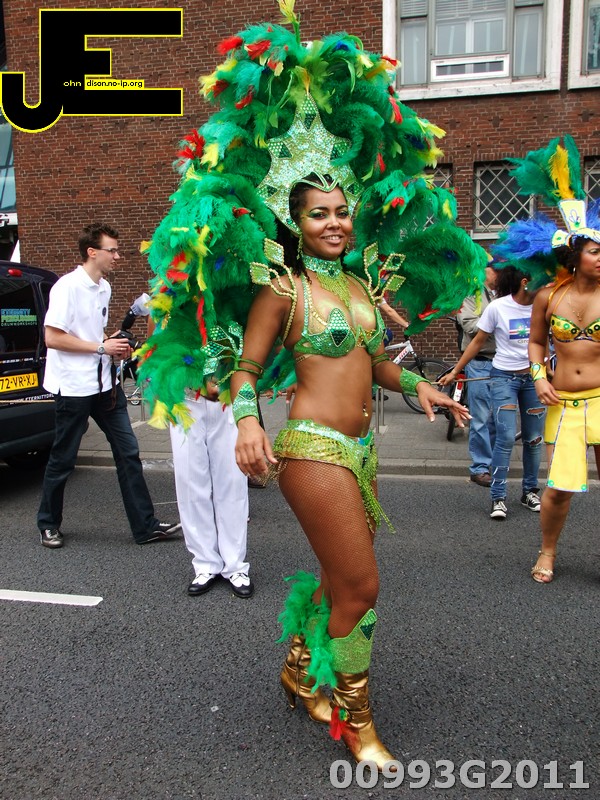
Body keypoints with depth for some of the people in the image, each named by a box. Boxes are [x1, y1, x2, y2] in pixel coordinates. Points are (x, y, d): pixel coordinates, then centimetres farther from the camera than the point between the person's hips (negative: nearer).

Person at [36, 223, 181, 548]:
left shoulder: (103, 287, 12)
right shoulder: (68, 286, -14)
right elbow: (52, 338, -18)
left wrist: (115, 348, 5)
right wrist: (101, 347, -17)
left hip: (104, 384, 8)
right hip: (73, 387, -8)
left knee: (128, 452, 5)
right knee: (62, 460, 7)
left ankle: (145, 526, 11)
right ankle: (48, 524, 28)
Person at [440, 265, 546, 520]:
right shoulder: (497, 307, -8)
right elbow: (478, 341, 0)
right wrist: (455, 371, 1)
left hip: (534, 377, 4)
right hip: (505, 377, -3)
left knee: (534, 439, 8)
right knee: (506, 437, -11)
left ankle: (530, 491, 25)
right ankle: (498, 498, -2)